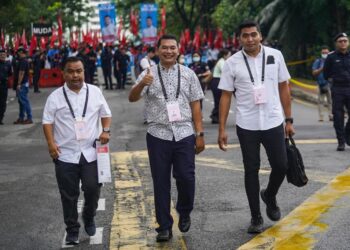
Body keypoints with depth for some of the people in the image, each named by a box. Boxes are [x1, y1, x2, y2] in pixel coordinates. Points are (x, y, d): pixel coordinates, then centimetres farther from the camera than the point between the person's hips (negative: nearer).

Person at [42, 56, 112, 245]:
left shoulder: (95, 92, 6)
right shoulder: (55, 96, 0)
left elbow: (106, 114, 13)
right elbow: (47, 121, 1)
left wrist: (106, 130, -3)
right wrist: (51, 142, -10)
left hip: (91, 152, 1)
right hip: (65, 154, -1)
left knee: (92, 189, -3)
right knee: (69, 195, 5)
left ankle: (89, 217, 26)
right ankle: (72, 230, 19)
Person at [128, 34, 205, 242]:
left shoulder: (188, 74, 6)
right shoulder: (149, 74, 2)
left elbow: (195, 105, 6)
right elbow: (132, 98, -9)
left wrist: (200, 134, 2)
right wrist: (142, 84, -30)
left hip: (184, 134, 0)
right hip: (158, 135, 0)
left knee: (186, 177, -5)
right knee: (161, 182, 5)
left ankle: (185, 213, 24)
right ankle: (164, 226, 15)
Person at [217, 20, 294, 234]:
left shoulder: (275, 56, -1)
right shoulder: (232, 63, -5)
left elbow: (284, 88, 5)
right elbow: (226, 96, -1)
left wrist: (289, 120, 3)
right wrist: (222, 129, -4)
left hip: (273, 123, 1)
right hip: (247, 126, -1)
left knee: (281, 166, 4)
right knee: (251, 170, 7)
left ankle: (270, 196, 35)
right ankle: (256, 217, 18)